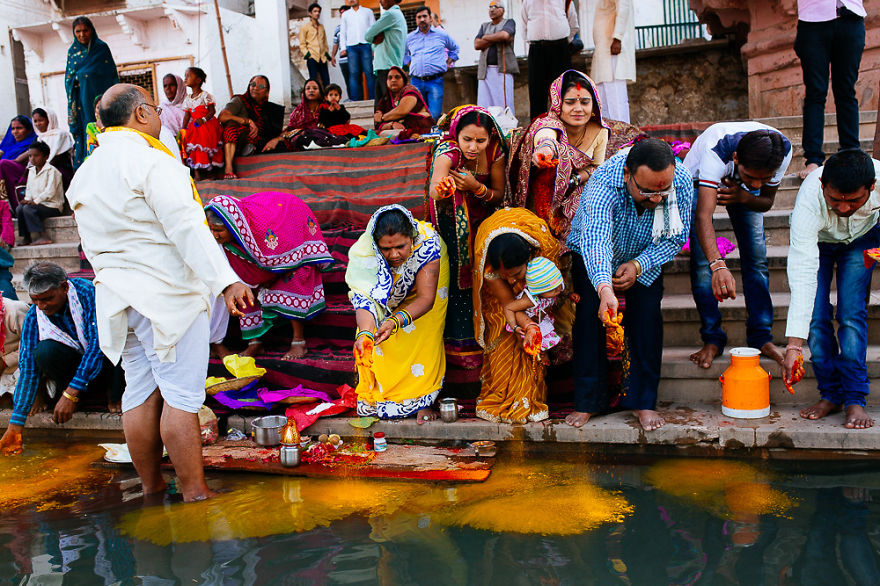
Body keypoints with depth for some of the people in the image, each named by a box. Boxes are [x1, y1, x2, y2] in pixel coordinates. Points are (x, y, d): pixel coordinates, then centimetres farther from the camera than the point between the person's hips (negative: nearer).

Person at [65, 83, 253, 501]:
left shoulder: (83, 174, 16)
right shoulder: (150, 161, -11)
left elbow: (93, 246, 20)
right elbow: (186, 226, -22)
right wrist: (225, 281, -26)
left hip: (117, 297, 8)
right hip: (167, 295, -8)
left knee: (140, 393, 13)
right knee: (181, 395, -5)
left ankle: (151, 486, 22)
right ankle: (195, 493, 0)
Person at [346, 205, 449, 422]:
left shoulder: (427, 242, -40)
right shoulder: (364, 251, -35)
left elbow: (426, 298, -39)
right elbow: (365, 298, -38)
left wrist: (396, 321, -55)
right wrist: (365, 333, -58)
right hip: (389, 293, 2)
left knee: (424, 337, -13)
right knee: (378, 339, -8)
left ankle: (422, 400, -1)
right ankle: (376, 396, 9)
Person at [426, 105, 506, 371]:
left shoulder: (495, 152, -18)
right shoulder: (446, 152, -29)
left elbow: (499, 195, -9)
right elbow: (434, 192, -48)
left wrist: (476, 187, -29)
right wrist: (440, 190, -72)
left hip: (482, 223, 3)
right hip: (452, 224, -3)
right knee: (456, 277, -8)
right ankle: (457, 342, 10)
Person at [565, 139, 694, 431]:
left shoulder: (682, 181, -28)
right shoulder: (603, 184, -40)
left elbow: (676, 237, -15)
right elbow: (595, 239, -55)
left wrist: (638, 265, -29)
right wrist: (605, 288, -72)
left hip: (645, 257, 2)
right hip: (595, 254, -2)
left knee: (647, 312, -16)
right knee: (590, 311, -19)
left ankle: (643, 400, -4)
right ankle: (588, 401, -8)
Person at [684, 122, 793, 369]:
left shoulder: (783, 150, -32)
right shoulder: (716, 149, -45)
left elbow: (767, 201, -14)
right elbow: (703, 216, -54)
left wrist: (744, 197, -38)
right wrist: (718, 265, -68)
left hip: (742, 191, 3)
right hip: (699, 181, -3)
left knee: (756, 259, -8)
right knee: (702, 261, -15)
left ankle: (761, 336, 3)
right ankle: (712, 338, -4)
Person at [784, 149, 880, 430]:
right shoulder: (809, 201, -41)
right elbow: (802, 275, -42)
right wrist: (794, 344, -45)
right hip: (815, 240, -1)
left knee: (851, 312, -15)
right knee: (815, 315, -14)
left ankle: (854, 399, -8)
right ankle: (830, 394, 1)